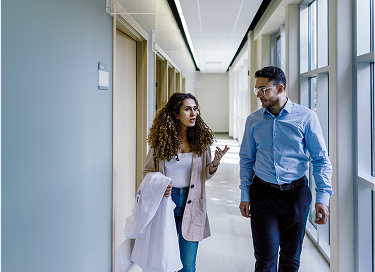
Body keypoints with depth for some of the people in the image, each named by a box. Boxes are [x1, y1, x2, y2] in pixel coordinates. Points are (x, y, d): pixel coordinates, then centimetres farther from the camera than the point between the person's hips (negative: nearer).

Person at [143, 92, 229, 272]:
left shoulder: (201, 139, -1)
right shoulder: (161, 140, -3)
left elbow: (205, 175, 6)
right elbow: (148, 171, 5)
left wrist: (215, 163, -15)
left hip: (191, 203, 0)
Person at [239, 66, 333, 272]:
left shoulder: (306, 117, -5)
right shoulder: (253, 120, 3)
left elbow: (321, 159, -3)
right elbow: (246, 159, 9)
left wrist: (323, 197, -11)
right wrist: (245, 195, 5)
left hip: (296, 192, -1)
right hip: (263, 193, 1)